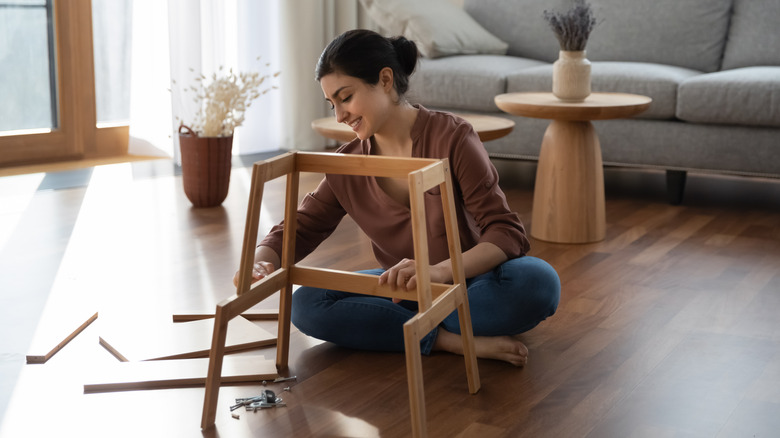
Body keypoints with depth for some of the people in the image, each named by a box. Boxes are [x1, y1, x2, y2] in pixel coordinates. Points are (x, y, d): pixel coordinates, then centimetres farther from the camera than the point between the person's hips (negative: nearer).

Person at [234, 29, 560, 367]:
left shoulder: (452, 137, -15)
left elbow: (507, 232, -21)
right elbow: (299, 229, 7)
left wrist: (440, 271, -41)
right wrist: (261, 264, -18)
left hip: (470, 281, -4)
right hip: (403, 290, 4)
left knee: (538, 281, -35)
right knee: (305, 304, -21)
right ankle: (450, 340, -25)